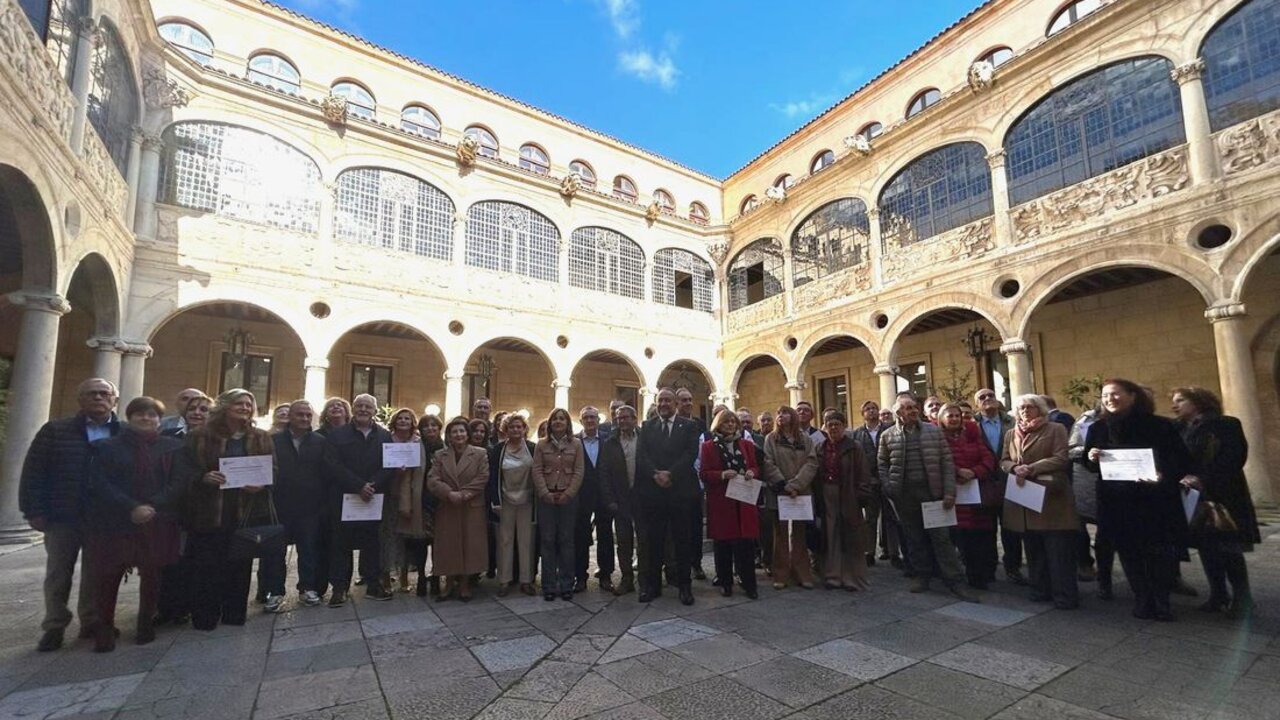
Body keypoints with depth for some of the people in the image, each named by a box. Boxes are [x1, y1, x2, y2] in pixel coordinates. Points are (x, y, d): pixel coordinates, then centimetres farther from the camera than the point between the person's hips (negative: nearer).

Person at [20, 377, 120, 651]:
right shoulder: (55, 430, 0)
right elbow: (33, 473, -1)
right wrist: (34, 511, -7)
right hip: (63, 517, 0)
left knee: (97, 574, 10)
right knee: (58, 573, 10)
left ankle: (92, 622, 24)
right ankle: (54, 626, 24)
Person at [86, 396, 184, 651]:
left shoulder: (172, 447, 6)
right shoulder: (107, 447, 6)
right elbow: (100, 484, -4)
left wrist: (152, 507, -13)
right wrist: (132, 508, -16)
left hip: (158, 522, 0)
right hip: (115, 522, 0)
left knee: (152, 573, 5)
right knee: (107, 574, -3)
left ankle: (146, 623, 20)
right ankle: (105, 628, 13)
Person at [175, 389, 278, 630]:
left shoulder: (262, 439, 7)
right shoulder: (199, 436, 2)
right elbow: (182, 470, -1)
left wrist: (262, 484, -16)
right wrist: (203, 477, -20)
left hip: (247, 512, 2)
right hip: (208, 512, -2)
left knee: (240, 564, 8)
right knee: (206, 566, 3)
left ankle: (235, 614, 21)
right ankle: (204, 617, 18)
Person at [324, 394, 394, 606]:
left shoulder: (384, 436, 7)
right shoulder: (337, 435, 2)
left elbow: (390, 466, 0)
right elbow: (332, 465, -9)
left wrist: (373, 485, -16)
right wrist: (359, 486, -18)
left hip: (374, 499, 2)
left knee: (372, 542, 10)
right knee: (342, 543, 6)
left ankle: (373, 584, 19)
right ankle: (339, 587, 17)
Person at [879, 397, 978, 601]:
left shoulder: (933, 431, 3)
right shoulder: (888, 436, 2)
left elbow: (947, 463, 1)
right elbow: (883, 464, 9)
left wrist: (949, 492, -6)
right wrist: (889, 489, -2)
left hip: (931, 492, 0)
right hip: (904, 494, 1)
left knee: (941, 537, 1)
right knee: (913, 538, 9)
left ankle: (956, 582, 8)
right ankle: (921, 575, 23)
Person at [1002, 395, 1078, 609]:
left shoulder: (1056, 429, 0)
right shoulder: (1011, 434, 15)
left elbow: (1061, 458, -10)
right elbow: (1004, 460, 11)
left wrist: (1031, 468, -18)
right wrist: (1015, 468, -11)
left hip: (1050, 496, -5)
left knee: (1058, 550, -2)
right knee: (1033, 549, 12)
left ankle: (1065, 596, 6)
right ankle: (1040, 590, 22)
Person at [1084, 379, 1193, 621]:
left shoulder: (1159, 426, -5)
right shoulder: (1098, 428, 2)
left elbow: (1183, 460, -6)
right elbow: (1089, 465, 11)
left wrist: (1165, 476, -25)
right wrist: (1091, 458, -13)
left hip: (1156, 500, -2)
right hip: (1116, 502, 2)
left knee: (1160, 552, 4)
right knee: (1129, 552, 7)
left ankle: (1161, 601, 24)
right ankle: (1142, 601, 21)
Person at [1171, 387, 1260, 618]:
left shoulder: (1226, 425, -4)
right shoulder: (1179, 430, 12)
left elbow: (1234, 458, -15)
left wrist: (1204, 480, -25)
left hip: (1222, 495, -5)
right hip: (1194, 496, 5)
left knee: (1228, 547, -3)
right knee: (1206, 545, 7)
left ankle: (1242, 598, 9)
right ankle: (1218, 596, 15)